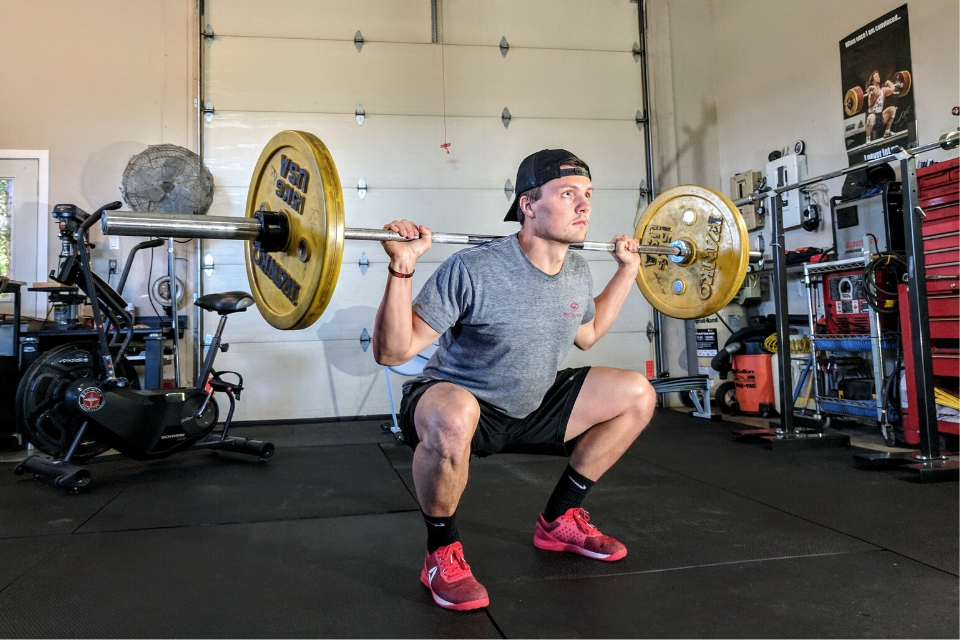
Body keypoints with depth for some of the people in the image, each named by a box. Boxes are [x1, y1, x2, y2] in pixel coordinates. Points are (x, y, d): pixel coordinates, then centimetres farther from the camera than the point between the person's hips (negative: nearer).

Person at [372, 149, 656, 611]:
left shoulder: (578, 273, -4)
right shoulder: (473, 271, -28)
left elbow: (586, 335, 18)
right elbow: (391, 352, -26)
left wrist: (627, 270, 14)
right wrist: (402, 268, -38)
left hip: (529, 408, 7)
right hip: (454, 405, -7)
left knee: (637, 396, 2)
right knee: (453, 418, -43)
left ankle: (560, 521, 14)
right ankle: (443, 555, -12)